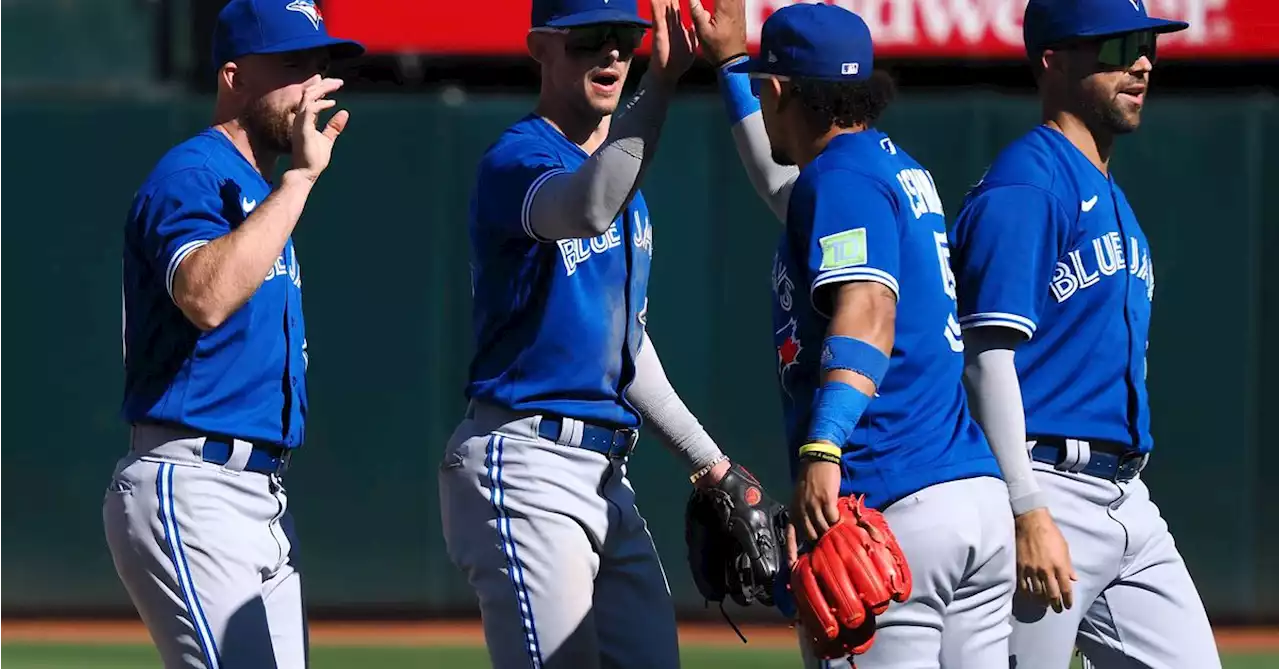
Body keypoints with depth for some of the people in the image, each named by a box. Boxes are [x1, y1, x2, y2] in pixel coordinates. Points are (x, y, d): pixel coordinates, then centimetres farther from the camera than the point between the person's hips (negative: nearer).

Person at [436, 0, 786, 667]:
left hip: (606, 477, 9)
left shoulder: (618, 164, 18)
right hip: (524, 464, -9)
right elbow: (588, 210, -36)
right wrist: (661, 83, -43)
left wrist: (707, 461, 27)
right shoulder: (516, 159, -10)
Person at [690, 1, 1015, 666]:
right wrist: (731, 59, 55)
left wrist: (822, 450, -38)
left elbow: (868, 313, -25)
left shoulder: (841, 175, -7)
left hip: (890, 508, -9)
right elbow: (783, 186, 46)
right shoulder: (897, 166, 22)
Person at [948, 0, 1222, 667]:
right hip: (1049, 493, -9)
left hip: (1128, 504, 9)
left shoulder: (1109, 194, 20)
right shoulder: (1023, 186, -10)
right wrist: (1027, 514, -23)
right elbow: (988, 354, -17)